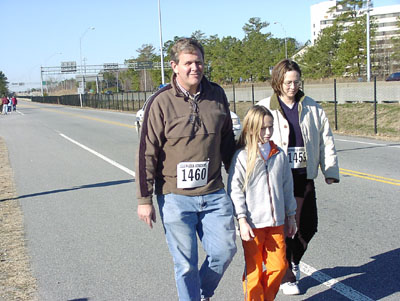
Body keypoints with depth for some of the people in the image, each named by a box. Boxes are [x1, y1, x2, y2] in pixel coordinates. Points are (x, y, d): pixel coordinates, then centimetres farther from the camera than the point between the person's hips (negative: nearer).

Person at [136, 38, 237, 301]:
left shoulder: (217, 95, 4)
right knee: (186, 264, 4)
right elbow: (147, 153, -5)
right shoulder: (161, 102, -8)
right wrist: (144, 199, -5)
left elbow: (228, 143, 16)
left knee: (225, 249, 5)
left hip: (214, 194, 4)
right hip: (175, 197, -3)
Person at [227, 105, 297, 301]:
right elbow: (235, 191, -8)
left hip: (276, 222, 5)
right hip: (252, 224, -4)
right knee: (254, 270, 4)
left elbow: (287, 187, 15)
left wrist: (291, 216, 17)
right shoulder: (242, 156, -7)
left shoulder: (279, 155, 8)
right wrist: (242, 221, -14)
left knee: (279, 265, 6)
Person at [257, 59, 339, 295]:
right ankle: (286, 275, 21)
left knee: (309, 226, 8)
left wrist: (331, 171, 1)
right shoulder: (265, 108, -2)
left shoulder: (312, 108, 7)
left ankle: (294, 260, 38)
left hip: (304, 176, 3)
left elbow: (326, 141, 8)